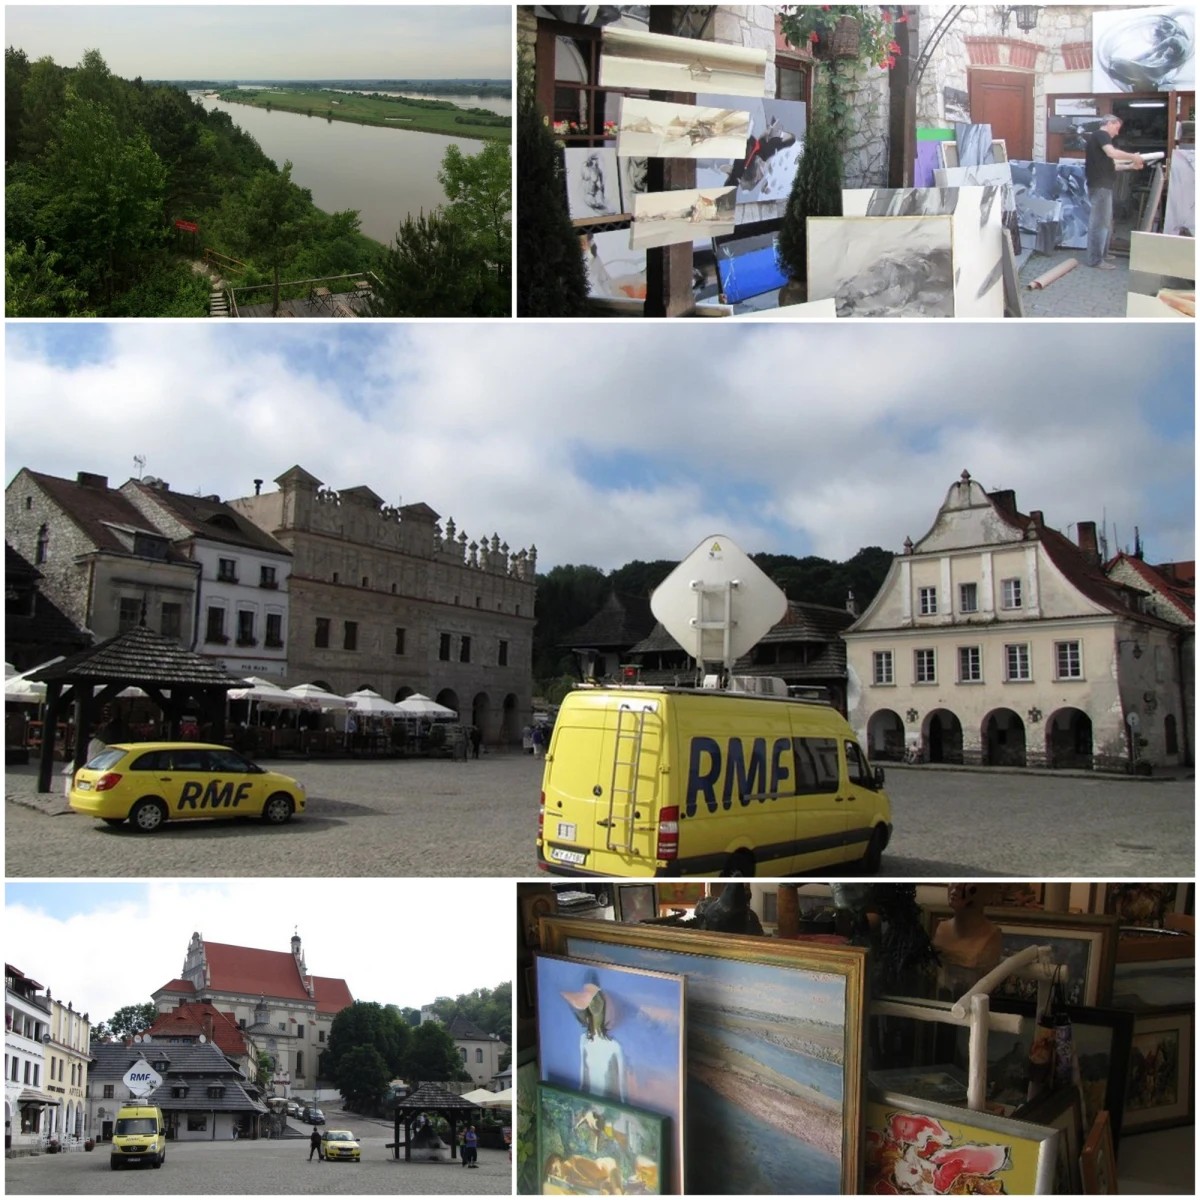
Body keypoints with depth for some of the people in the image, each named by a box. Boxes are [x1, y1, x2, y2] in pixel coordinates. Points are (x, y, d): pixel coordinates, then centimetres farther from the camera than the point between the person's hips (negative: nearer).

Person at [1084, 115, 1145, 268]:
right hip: (1100, 185, -10)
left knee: (1105, 221, 18)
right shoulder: (1101, 134, -7)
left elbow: (1108, 163, 22)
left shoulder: (1098, 137, 23)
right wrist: (1133, 157, -13)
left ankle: (1102, 254, 26)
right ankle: (1095, 260, -7)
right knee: (1099, 222, -9)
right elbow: (1112, 152, -25)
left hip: (1102, 184, 10)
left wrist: (1131, 165, 17)